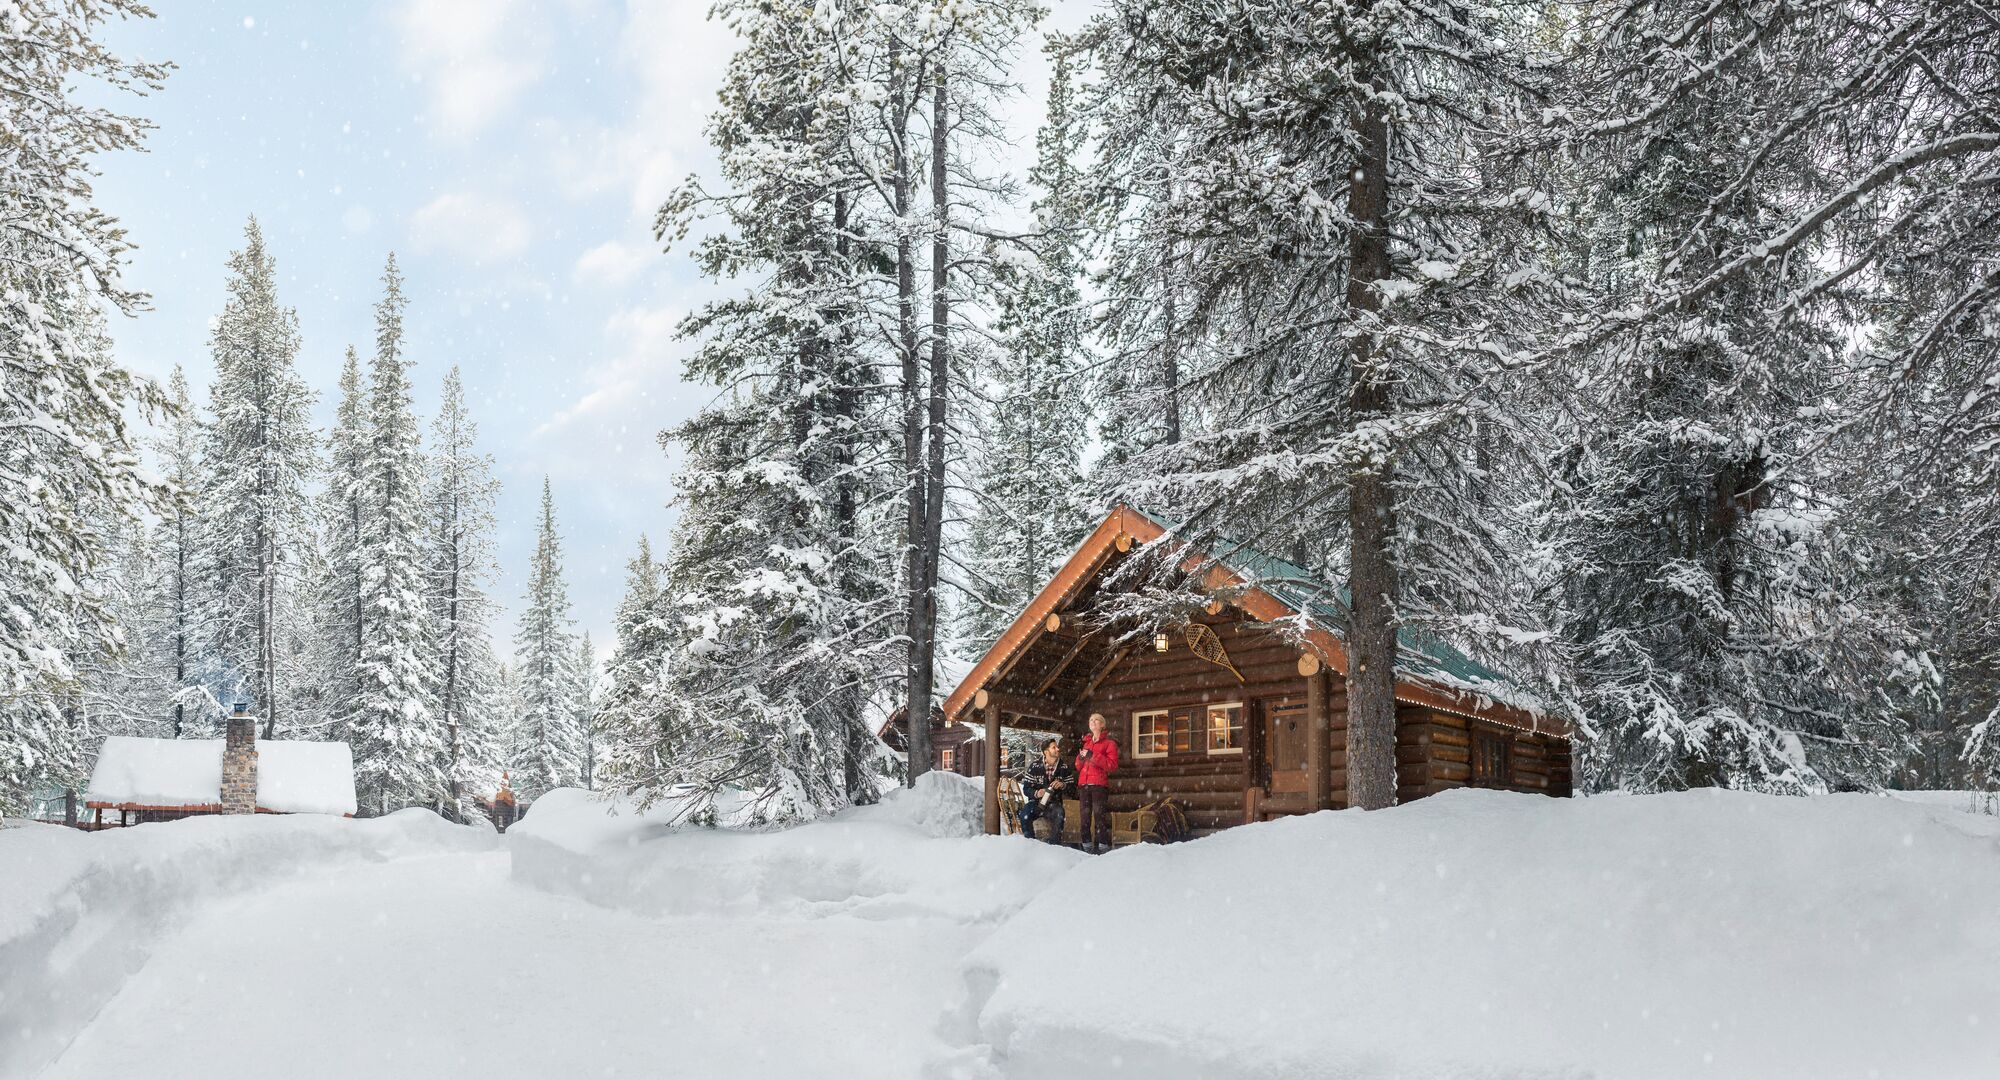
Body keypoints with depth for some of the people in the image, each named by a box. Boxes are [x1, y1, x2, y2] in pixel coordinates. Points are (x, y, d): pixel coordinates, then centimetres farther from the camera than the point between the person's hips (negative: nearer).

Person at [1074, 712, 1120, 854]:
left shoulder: (1109, 742, 5)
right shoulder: (1086, 742, 22)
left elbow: (1112, 765, -9)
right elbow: (1079, 767, 26)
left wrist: (1092, 756, -14)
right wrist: (1081, 758, 4)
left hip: (1099, 785, -6)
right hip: (1084, 785, 6)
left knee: (1099, 816, -14)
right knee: (1085, 817, 3)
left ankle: (1102, 847, -16)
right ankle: (1087, 847, 6)